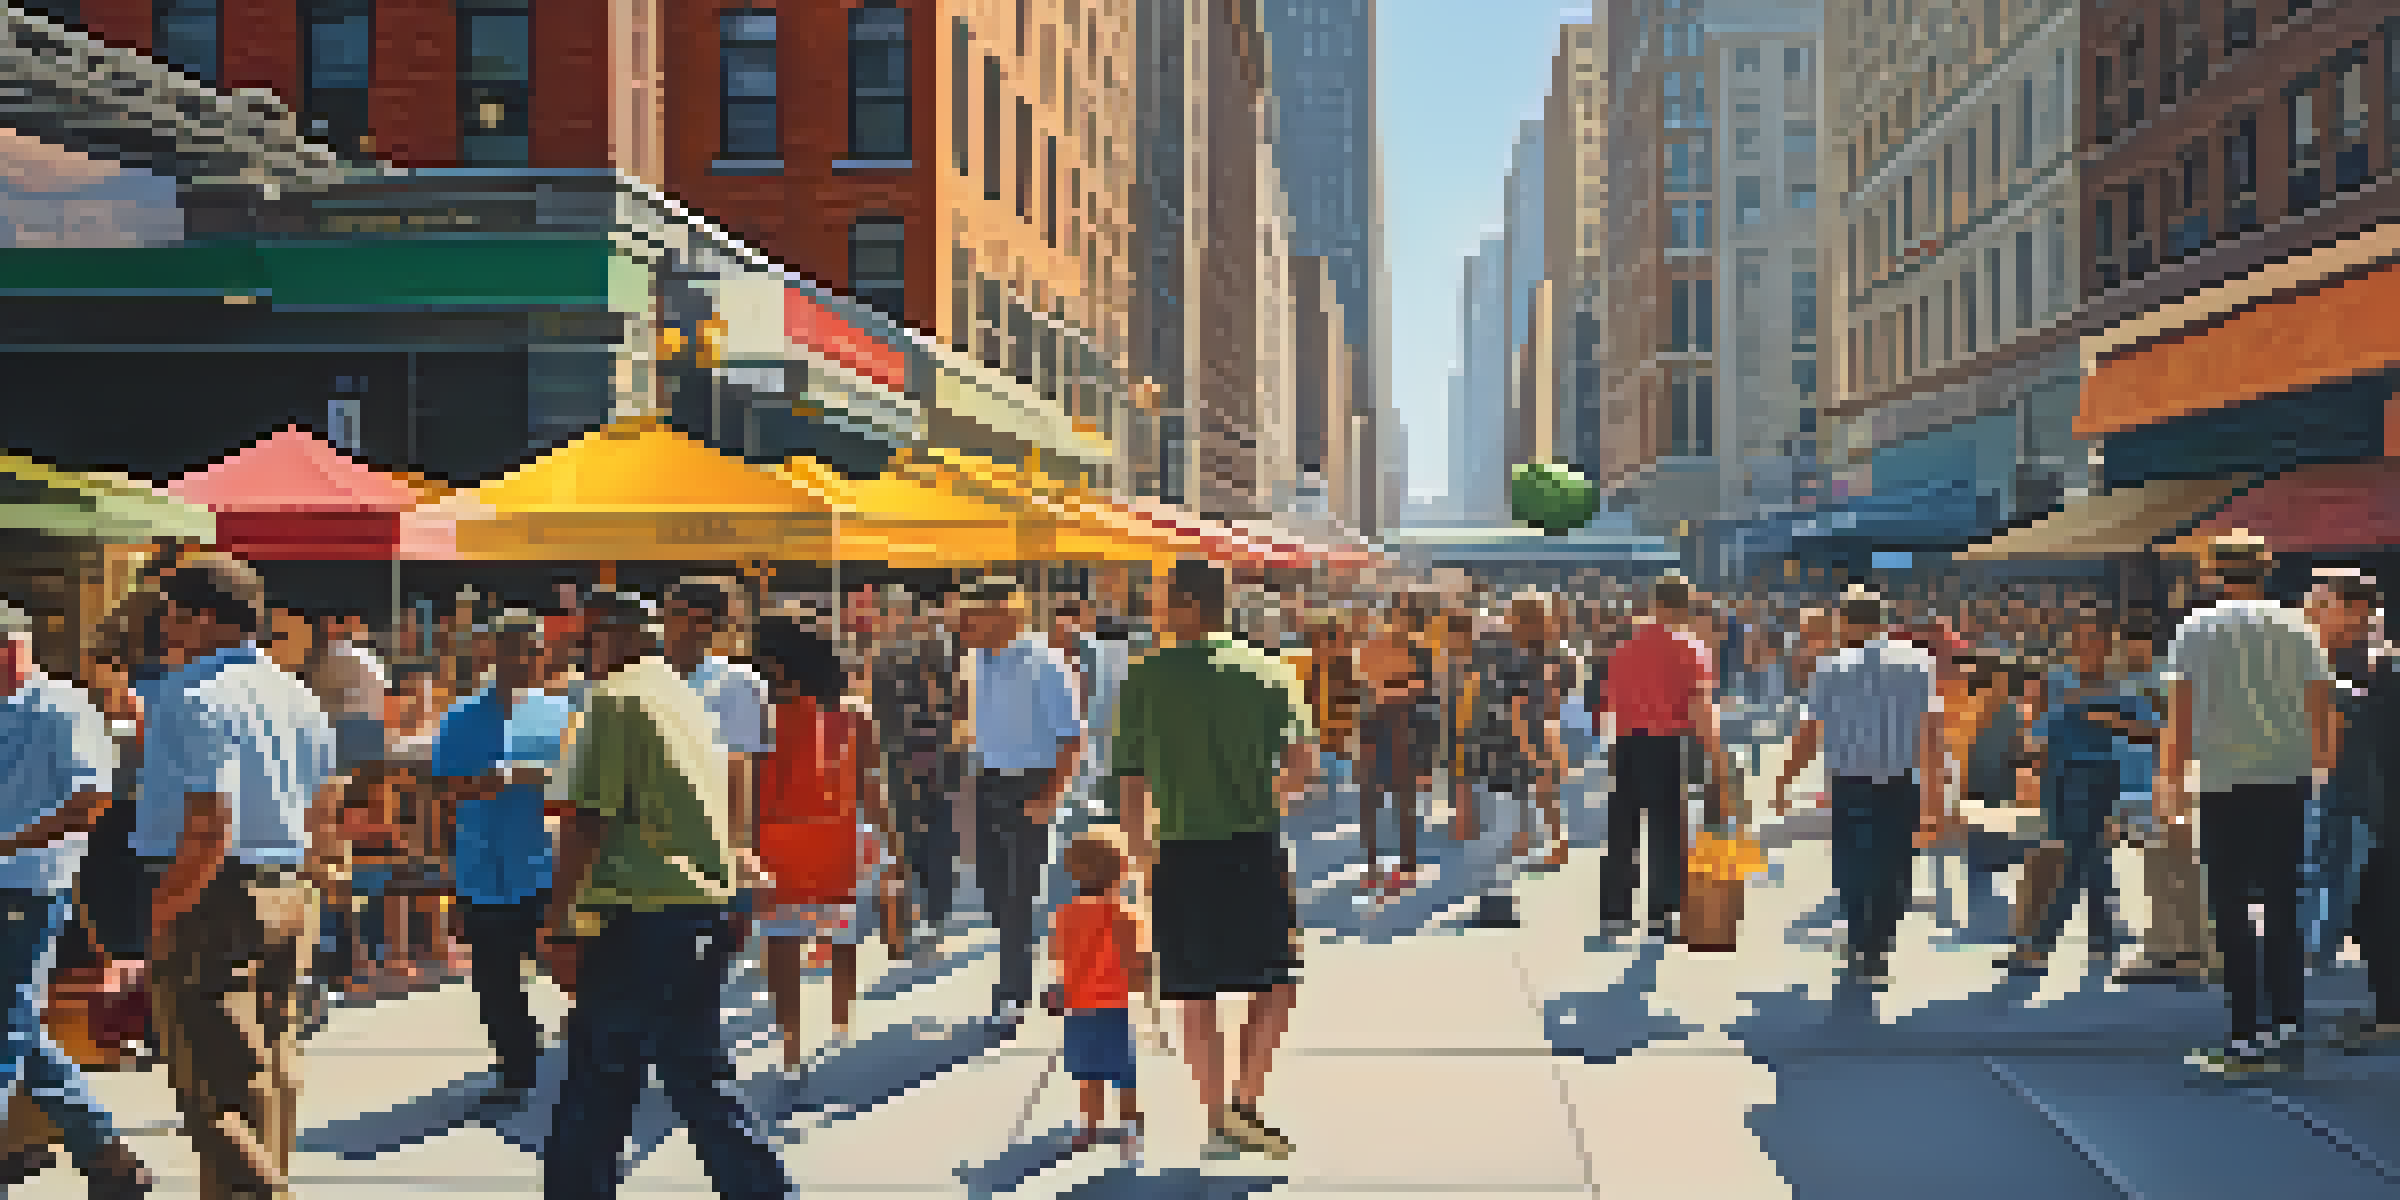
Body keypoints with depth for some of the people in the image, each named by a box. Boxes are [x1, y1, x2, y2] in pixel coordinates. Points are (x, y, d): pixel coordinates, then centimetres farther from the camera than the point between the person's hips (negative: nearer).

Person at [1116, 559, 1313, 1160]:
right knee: (1276, 981, 11)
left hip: (1178, 851, 1)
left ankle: (1218, 1121, 15)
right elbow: (1300, 756, -6)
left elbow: (1131, 778, 3)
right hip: (1253, 846, -1)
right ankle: (1243, 1104, 1)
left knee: (1196, 997, 10)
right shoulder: (1261, 670, -1)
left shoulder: (1142, 679, 0)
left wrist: (1142, 854, 13)